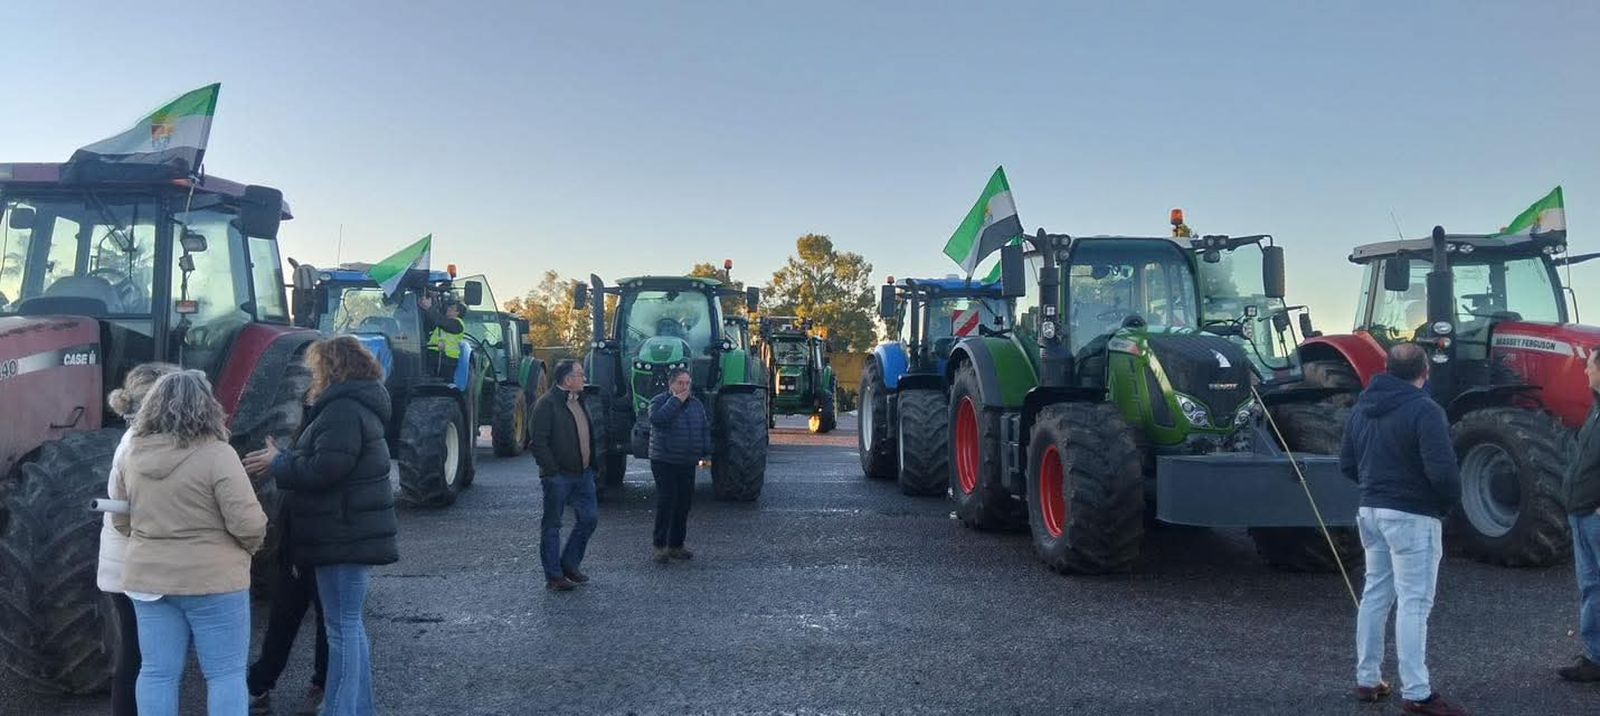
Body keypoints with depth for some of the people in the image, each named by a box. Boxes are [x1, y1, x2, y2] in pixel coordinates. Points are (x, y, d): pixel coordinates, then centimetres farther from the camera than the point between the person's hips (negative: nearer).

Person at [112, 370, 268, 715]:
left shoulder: (132, 454, 3)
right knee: (225, 673, 3)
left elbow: (120, 520, 13)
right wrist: (251, 545, 2)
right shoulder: (216, 454, -17)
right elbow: (247, 523, -18)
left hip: (148, 578, 6)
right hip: (211, 580, -6)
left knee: (157, 672, 11)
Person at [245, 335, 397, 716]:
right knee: (349, 624, 16)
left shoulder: (343, 410, -17)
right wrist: (284, 459, 11)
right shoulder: (355, 406, 17)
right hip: (352, 532, 11)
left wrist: (278, 463, -9)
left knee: (343, 626, -6)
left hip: (344, 537, -11)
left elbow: (324, 468, -23)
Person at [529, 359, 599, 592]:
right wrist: (552, 471, -18)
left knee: (590, 517, 8)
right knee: (552, 525, 2)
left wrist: (592, 465, 13)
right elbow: (539, 442, -16)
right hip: (558, 476, -8)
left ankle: (569, 564, 23)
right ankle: (554, 577, 9)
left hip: (583, 474, 8)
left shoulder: (579, 401, 14)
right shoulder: (548, 403, -12)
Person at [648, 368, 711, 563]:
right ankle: (660, 546, -2)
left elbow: (705, 429, 17)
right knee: (666, 503, -9)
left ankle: (676, 545, 16)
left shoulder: (697, 404, 12)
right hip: (664, 462, -5)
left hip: (688, 463, 6)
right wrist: (676, 401, -21)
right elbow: (657, 419, -25)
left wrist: (706, 453, 8)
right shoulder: (659, 401, -5)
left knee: (684, 504, 6)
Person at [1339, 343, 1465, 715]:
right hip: (1411, 516, -7)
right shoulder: (1424, 410, -16)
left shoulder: (1361, 408, 8)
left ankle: (1367, 679, 23)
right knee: (1414, 603, -3)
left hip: (1370, 511, 7)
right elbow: (1442, 470, -22)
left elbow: (1347, 464, 11)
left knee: (1375, 594, 16)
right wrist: (1449, 500, -4)